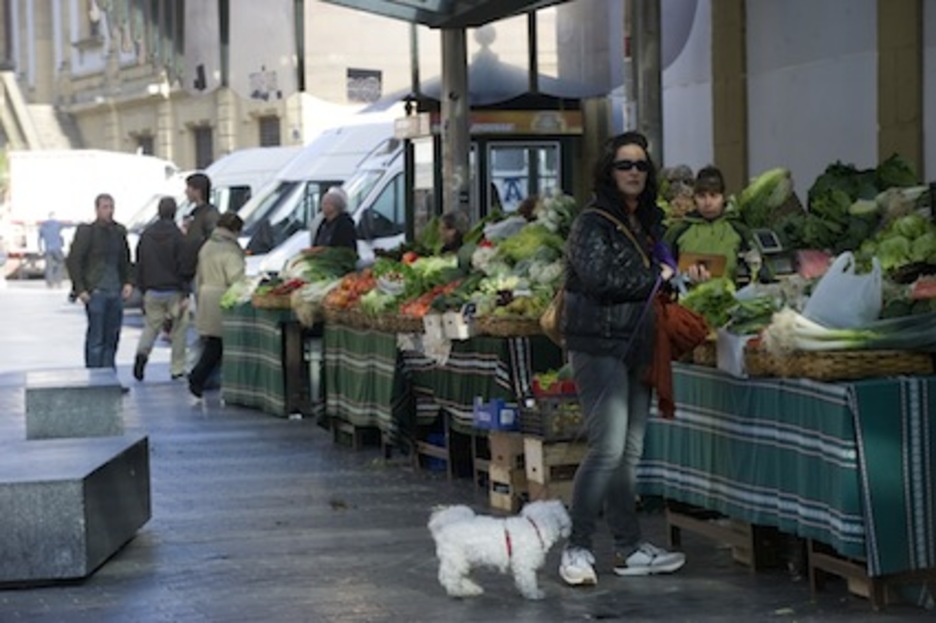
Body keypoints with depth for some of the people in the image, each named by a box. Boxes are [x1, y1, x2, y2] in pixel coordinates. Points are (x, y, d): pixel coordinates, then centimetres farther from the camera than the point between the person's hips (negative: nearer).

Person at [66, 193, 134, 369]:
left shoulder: (119, 231, 10)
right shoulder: (86, 231, -6)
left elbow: (125, 260, 20)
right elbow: (72, 261, -6)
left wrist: (128, 282, 7)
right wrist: (80, 289, -11)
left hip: (116, 292, 5)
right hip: (95, 292, -5)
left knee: (112, 338, 7)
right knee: (95, 337, -6)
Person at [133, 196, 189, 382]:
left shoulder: (146, 235, 6)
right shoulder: (177, 236, -10)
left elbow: (139, 264, 10)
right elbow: (182, 267, -11)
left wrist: (143, 290, 17)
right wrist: (185, 294, -8)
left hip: (152, 292, 4)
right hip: (173, 291, -4)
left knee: (151, 325, 14)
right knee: (178, 330, 7)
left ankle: (142, 352, -14)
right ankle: (177, 369, 8)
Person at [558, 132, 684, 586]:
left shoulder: (649, 223, 17)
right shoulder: (593, 223, -8)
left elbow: (662, 269, 29)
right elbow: (599, 276, -21)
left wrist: (673, 276, 6)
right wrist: (654, 278, -11)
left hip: (636, 347, 8)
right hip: (599, 346, -8)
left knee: (630, 451, 9)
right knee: (608, 449, -12)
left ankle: (629, 549, 15)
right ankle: (576, 547, -3)